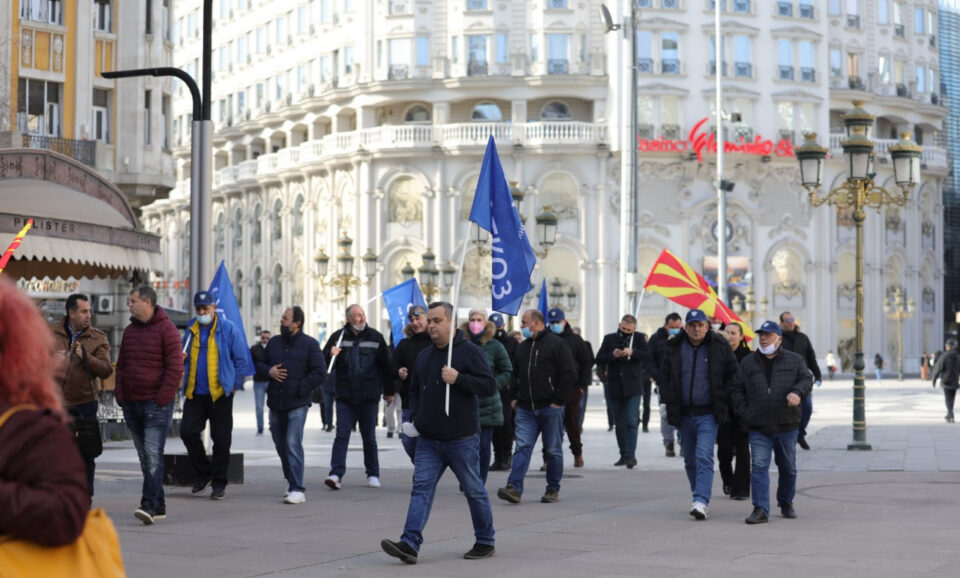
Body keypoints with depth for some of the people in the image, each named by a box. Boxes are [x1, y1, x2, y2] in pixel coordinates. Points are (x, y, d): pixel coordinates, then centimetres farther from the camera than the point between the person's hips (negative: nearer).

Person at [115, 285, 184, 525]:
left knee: (153, 455, -14)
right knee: (144, 457, 8)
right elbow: (121, 365, 21)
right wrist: (120, 395, 8)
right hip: (131, 404, 7)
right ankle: (159, 506, 14)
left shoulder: (166, 329, -6)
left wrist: (162, 399, -15)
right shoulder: (130, 331, 16)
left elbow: (175, 367, -11)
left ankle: (149, 504, -20)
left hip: (156, 404, -7)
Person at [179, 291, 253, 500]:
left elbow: (242, 360, -1)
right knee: (187, 431, -2)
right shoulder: (191, 329, 10)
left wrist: (233, 386, -5)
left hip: (220, 394, -4)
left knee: (221, 439, 0)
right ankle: (204, 473, 18)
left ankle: (219, 483, 10)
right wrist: (181, 358, 0)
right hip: (195, 394, 4)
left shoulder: (229, 329, -3)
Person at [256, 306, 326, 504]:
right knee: (280, 445, 12)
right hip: (275, 403, 6)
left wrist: (301, 389, -14)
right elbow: (259, 364, 20)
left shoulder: (310, 344, -3)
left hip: (297, 404, -6)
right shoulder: (274, 342, 13)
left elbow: (320, 372, -6)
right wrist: (268, 371, -3)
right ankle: (292, 482, 29)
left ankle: (298, 489, -15)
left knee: (293, 444, -15)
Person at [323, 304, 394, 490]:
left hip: (369, 397, 0)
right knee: (342, 435, -7)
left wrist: (389, 391, 8)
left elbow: (386, 365, 8)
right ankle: (336, 474, -11)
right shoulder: (338, 337, 3)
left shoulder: (375, 337, 3)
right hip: (345, 396, 0)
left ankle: (373, 474, 20)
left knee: (369, 437, 9)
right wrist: (331, 355, -17)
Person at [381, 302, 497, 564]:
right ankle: (410, 544, -13)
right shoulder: (424, 356, 13)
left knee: (474, 491, 6)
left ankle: (485, 543, 20)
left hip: (462, 439, -5)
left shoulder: (469, 351, -7)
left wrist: (458, 379, -23)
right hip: (428, 440, 6)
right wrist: (415, 416, 12)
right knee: (421, 488, -6)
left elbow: (489, 386, -13)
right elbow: (415, 390, 27)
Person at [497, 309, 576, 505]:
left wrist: (558, 400, -12)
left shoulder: (556, 344, -4)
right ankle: (514, 488, -14)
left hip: (550, 408, -5)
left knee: (553, 450, 4)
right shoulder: (523, 347, 16)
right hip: (525, 409, 5)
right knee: (522, 447, -6)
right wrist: (513, 397, 13)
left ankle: (553, 489, 14)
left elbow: (569, 374, -8)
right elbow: (515, 374, 26)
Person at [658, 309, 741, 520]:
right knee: (690, 460, 13)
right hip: (684, 414, 4)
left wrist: (723, 400, -2)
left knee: (704, 457, -16)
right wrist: (669, 402, 4)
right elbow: (664, 377, 13)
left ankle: (701, 501, -23)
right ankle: (699, 496, 28)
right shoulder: (675, 348, 3)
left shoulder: (719, 347, -3)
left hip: (708, 414, -4)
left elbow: (734, 374, 4)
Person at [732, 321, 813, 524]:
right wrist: (744, 414, -2)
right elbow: (737, 390, 10)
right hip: (758, 428, 0)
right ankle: (761, 510, -14)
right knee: (759, 466, -11)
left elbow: (806, 379, 0)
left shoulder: (795, 360, 7)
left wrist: (797, 392, -21)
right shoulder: (747, 363, 9)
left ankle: (786, 502, 32)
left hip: (787, 425, 1)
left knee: (788, 467, 12)